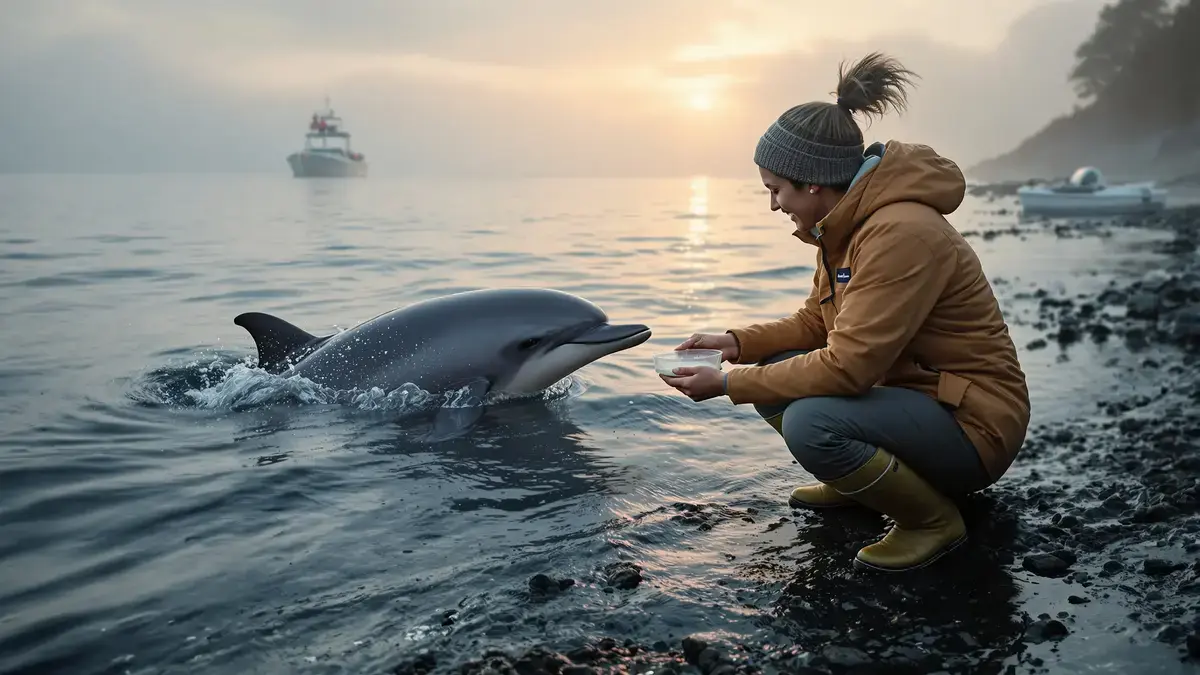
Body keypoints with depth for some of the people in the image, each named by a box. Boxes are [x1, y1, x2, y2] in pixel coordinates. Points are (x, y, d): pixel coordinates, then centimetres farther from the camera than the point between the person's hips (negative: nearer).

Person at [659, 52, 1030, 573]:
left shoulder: (900, 232, -27)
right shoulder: (847, 224, 2)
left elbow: (847, 366, -29)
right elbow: (817, 322, 10)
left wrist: (728, 384, -22)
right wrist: (738, 343, -4)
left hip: (974, 424, -9)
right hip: (911, 390, 9)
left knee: (811, 423, -31)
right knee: (772, 375, 0)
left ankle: (935, 519, -6)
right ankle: (855, 483, 17)